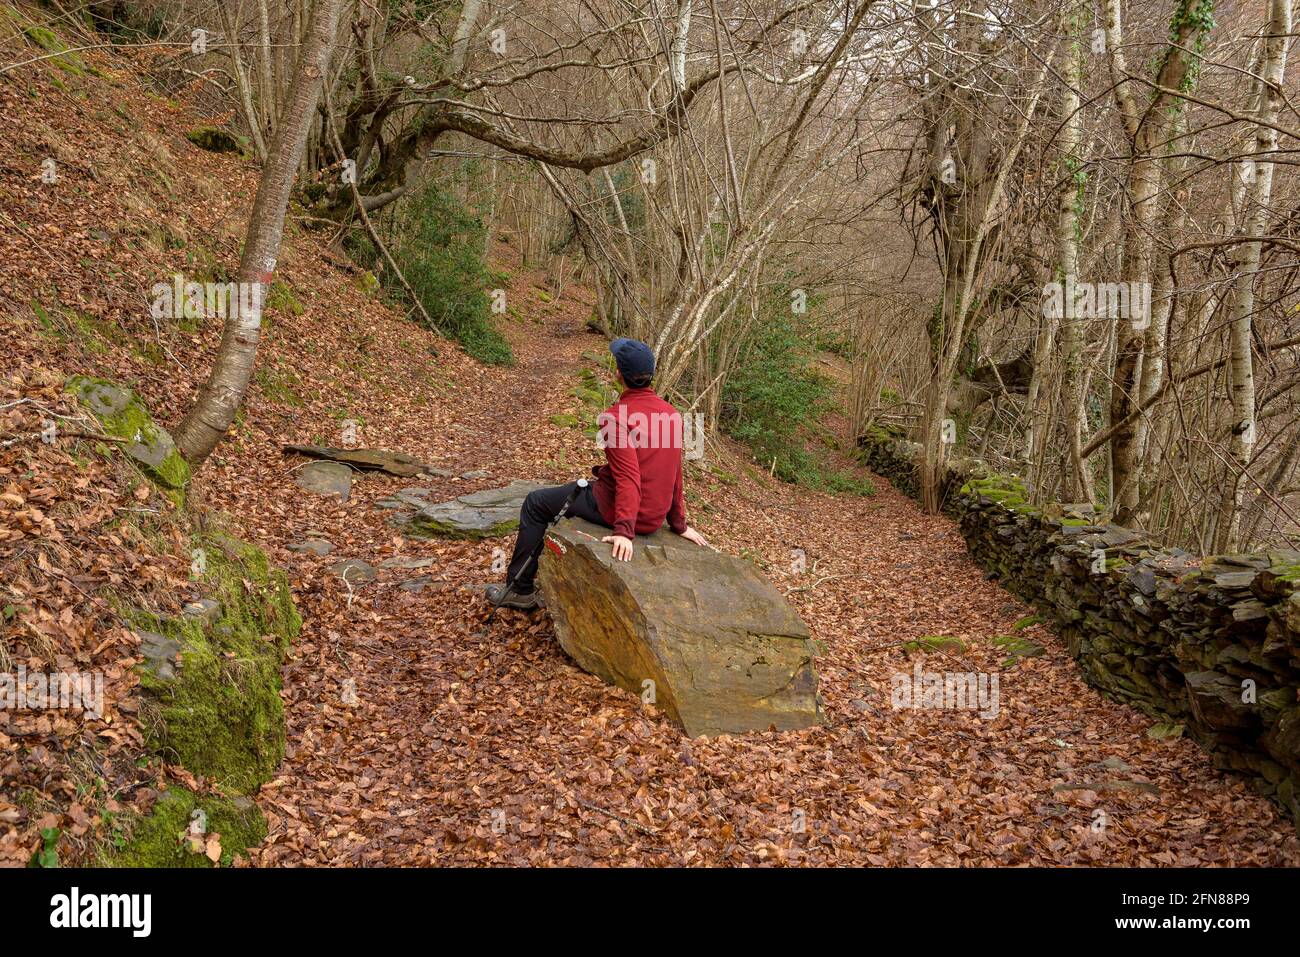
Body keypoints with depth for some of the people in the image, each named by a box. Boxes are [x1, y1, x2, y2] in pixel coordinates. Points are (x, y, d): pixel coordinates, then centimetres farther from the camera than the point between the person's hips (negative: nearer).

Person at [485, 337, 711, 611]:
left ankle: (521, 589, 18)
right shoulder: (672, 413, 0)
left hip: (614, 508, -7)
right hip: (655, 518, 8)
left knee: (535, 504, 12)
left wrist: (624, 531, -34)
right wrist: (679, 524, 12)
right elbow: (676, 475, 6)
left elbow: (628, 478, -30)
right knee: (579, 488, 36)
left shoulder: (616, 417, -21)